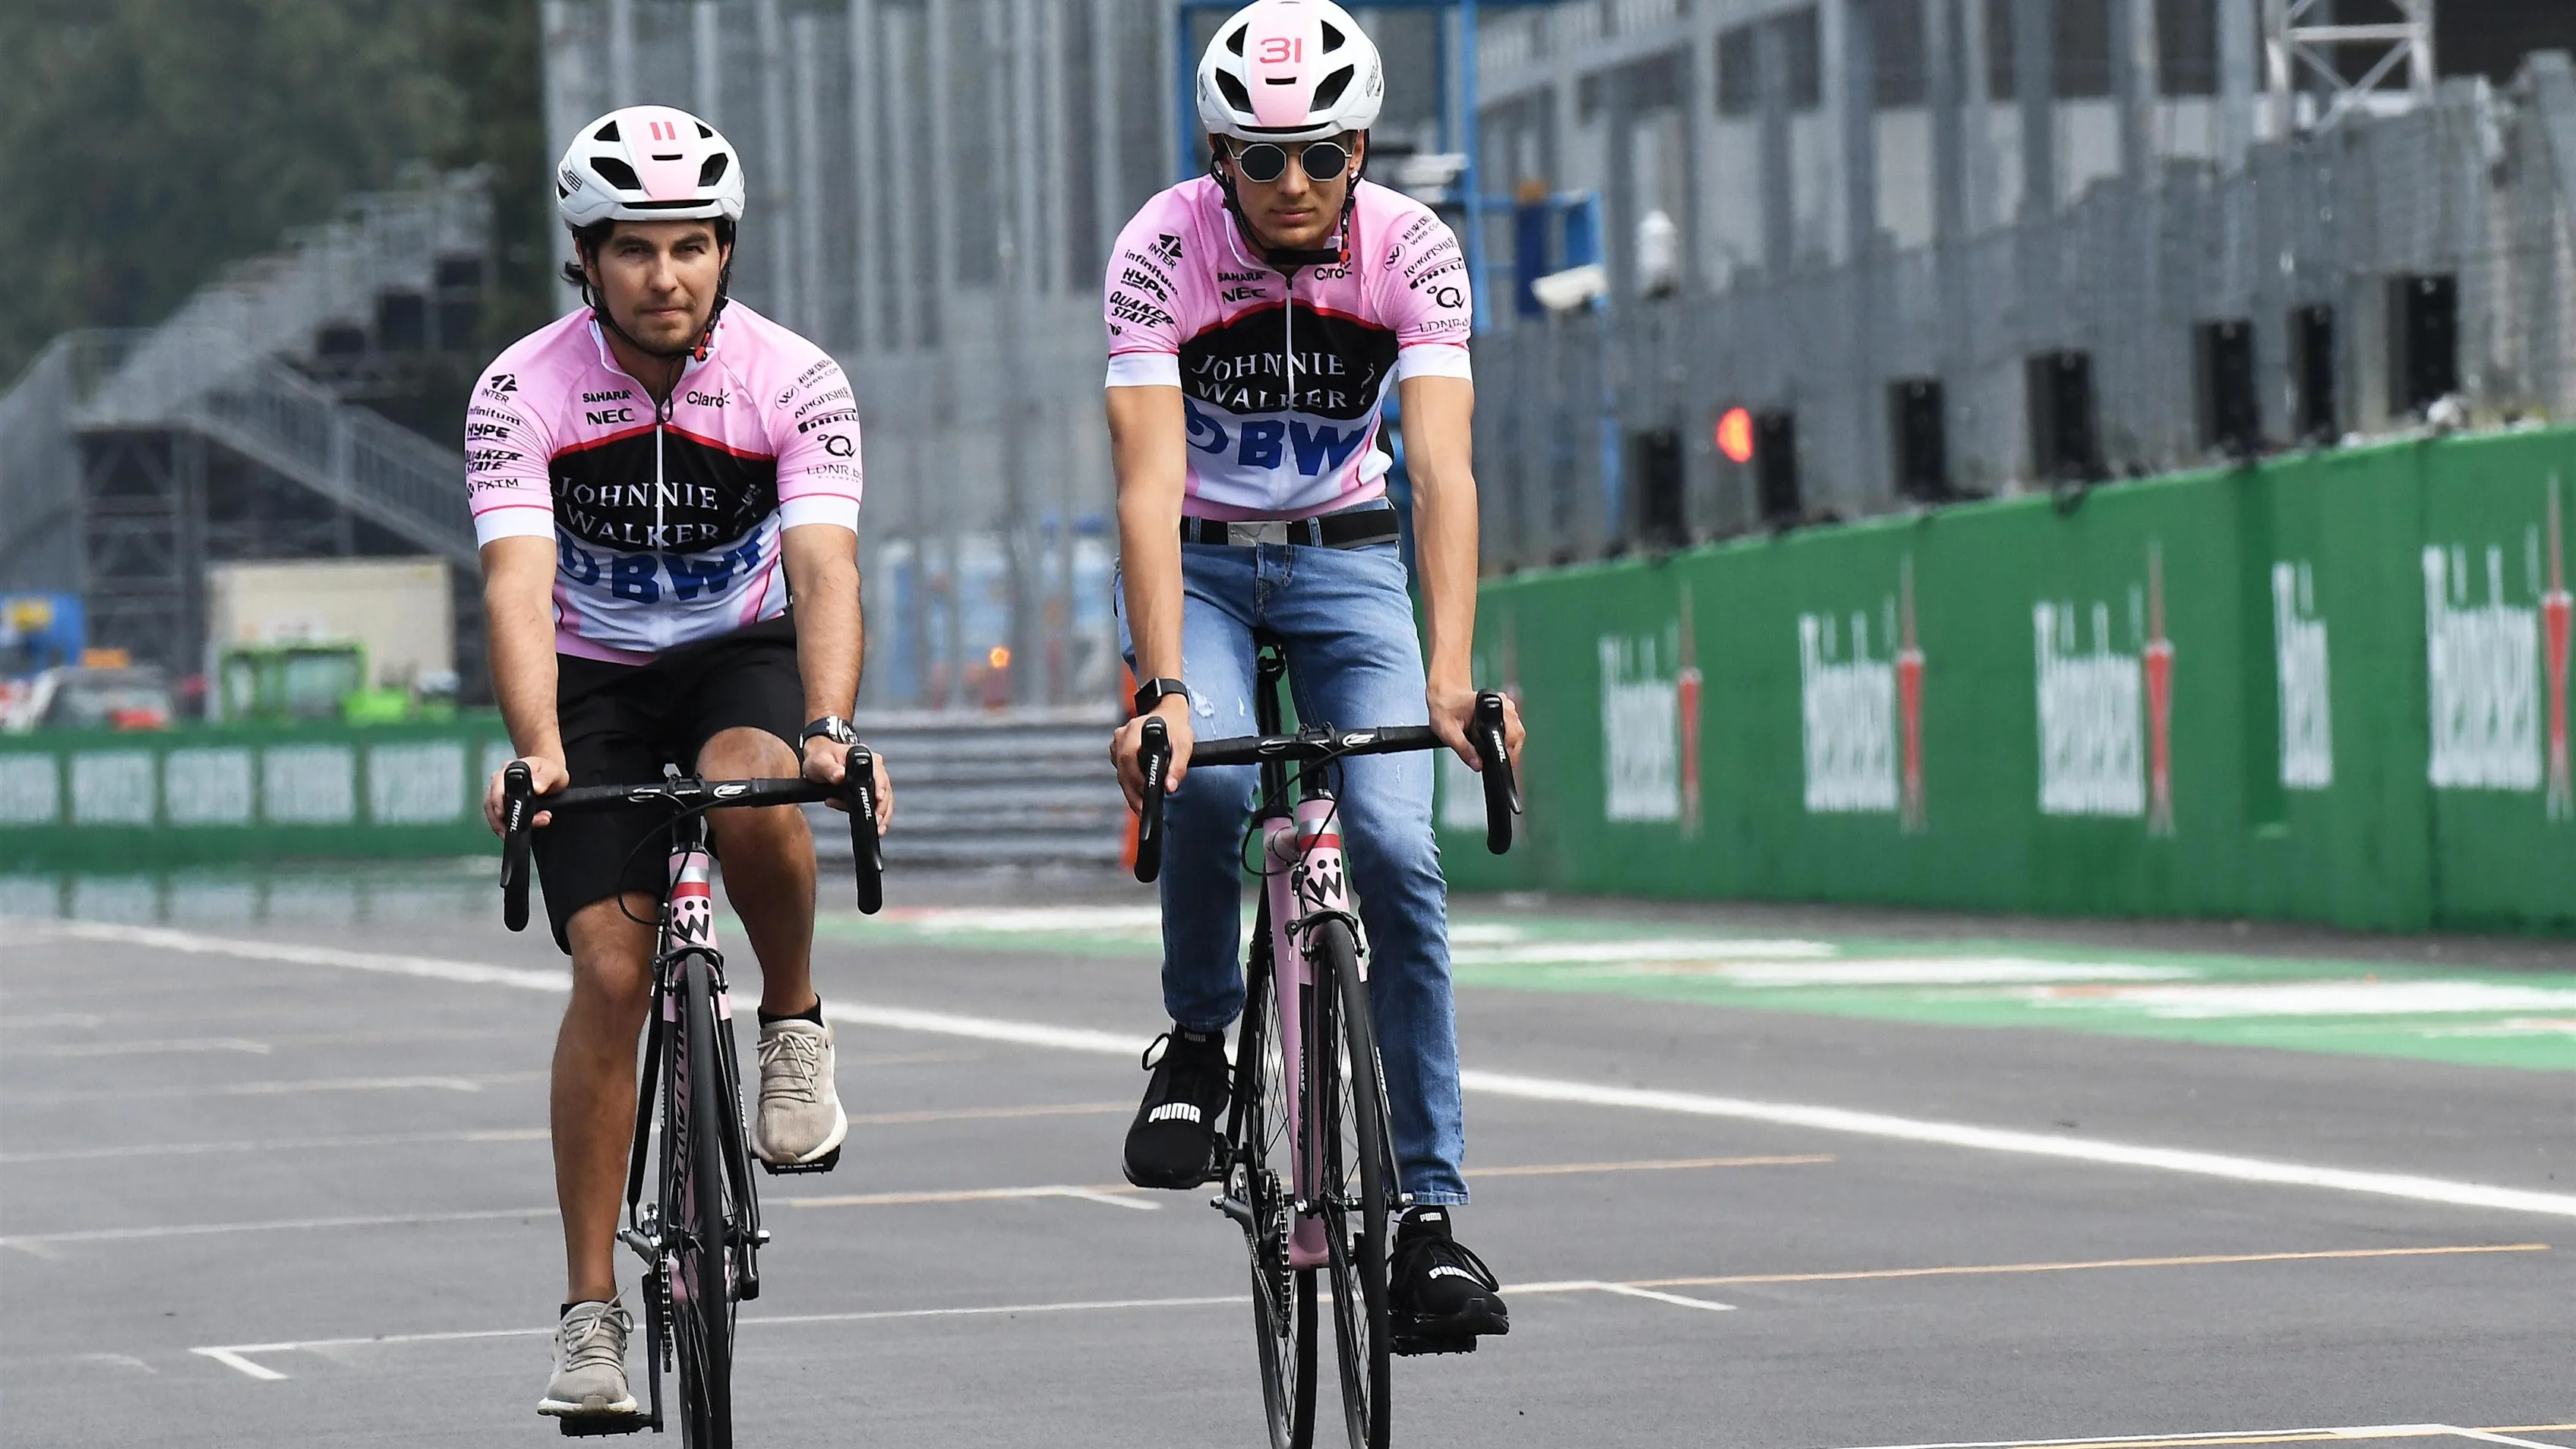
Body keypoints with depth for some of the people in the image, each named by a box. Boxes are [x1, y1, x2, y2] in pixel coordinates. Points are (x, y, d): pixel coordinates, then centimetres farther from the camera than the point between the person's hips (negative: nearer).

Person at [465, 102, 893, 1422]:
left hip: (742, 658, 0)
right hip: (595, 681, 0)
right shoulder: (523, 394, -18)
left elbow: (823, 568, -28)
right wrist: (537, 752, -45)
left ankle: (794, 1026, -7)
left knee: (750, 793, -36)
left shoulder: (794, 383, -17)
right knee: (612, 969, -13)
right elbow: (518, 584, -28)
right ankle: (591, 1311, -7)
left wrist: (830, 732, -46)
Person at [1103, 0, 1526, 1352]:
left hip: (1345, 558, 1)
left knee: (1398, 851, -15)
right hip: (1196, 562, -1)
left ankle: (1428, 1214, -10)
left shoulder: (1410, 250, -19)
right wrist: (1167, 690, -41)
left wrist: (1449, 673, -42)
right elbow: (1150, 482, -30)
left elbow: (1443, 469, -28)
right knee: (1208, 777, -31)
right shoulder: (1163, 250, -22)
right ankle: (1197, 1037, -4)